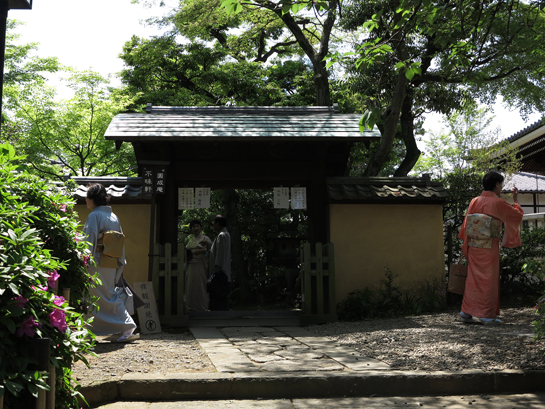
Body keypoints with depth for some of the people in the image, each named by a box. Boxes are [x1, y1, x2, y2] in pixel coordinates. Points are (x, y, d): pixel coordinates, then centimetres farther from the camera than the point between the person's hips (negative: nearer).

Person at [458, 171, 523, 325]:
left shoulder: (474, 201, 5)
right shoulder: (498, 203, -9)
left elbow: (466, 224, 10)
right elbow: (518, 214, 6)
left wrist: (465, 246, 18)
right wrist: (516, 199, 21)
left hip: (473, 246, 5)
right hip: (490, 248, -5)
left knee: (473, 278, 11)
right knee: (489, 279, 3)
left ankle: (467, 312, 14)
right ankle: (487, 315, 6)